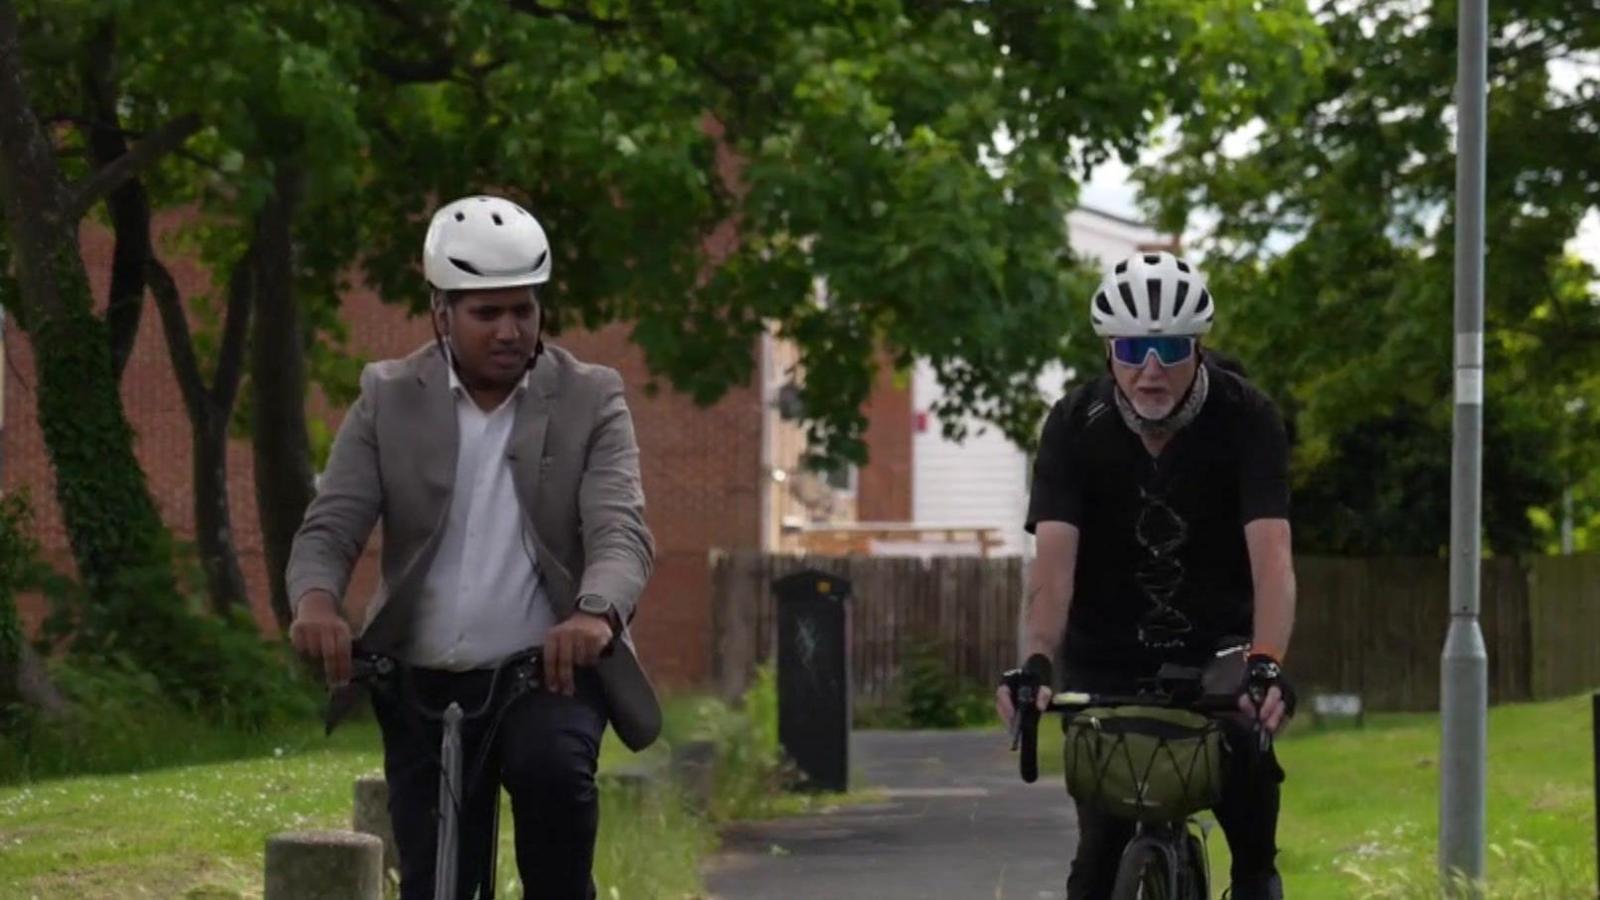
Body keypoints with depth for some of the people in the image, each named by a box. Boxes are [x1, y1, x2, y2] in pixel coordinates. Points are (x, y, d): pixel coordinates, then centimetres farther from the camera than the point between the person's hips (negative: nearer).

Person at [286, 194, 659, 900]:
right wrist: (316, 602, -29)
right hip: (423, 684, 2)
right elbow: (329, 528, -4)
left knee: (553, 765, -35)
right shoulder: (389, 399, 3)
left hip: (549, 671, -2)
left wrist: (597, 614, -37)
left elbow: (620, 531, -13)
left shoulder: (591, 399, 0)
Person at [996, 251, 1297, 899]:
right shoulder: (1075, 426, -14)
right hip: (1107, 661, 0)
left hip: (1219, 651, 0)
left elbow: (1271, 554, -28)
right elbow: (1053, 560, -25)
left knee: (1254, 841, -7)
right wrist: (1035, 664, -42)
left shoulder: (1246, 419, -17)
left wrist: (1266, 666, -44)